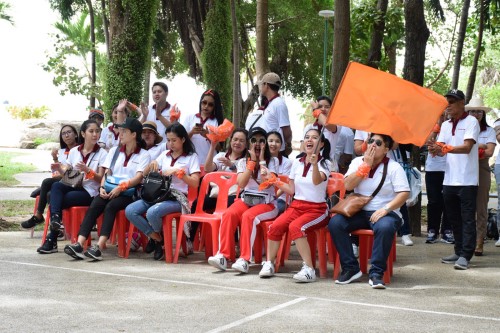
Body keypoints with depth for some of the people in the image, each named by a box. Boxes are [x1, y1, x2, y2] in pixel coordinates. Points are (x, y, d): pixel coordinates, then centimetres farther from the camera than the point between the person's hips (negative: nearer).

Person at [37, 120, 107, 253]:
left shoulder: (102, 153, 2)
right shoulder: (74, 151, 14)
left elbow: (100, 179, -4)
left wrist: (87, 171, -22)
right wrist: (60, 169, -7)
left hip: (90, 192, -4)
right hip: (73, 187, 4)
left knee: (55, 199, -25)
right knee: (56, 185, -30)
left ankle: (52, 240, -19)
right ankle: (55, 218, -38)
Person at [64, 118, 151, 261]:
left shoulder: (144, 155, 6)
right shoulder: (114, 151, 22)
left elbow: (139, 177, -8)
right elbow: (107, 172, 14)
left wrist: (121, 187, -21)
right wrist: (102, 187, -6)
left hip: (129, 194, -4)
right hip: (110, 191, 4)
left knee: (111, 206, -33)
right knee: (94, 207, -25)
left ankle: (98, 247, -44)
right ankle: (79, 245, -37)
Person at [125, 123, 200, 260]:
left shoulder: (191, 157, 6)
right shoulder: (165, 155, 19)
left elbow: (195, 183, -5)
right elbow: (144, 174, 22)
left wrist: (178, 172, -15)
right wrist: (152, 164, 2)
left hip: (177, 198, -6)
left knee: (152, 212, -35)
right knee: (130, 211, -20)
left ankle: (157, 236, -1)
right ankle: (156, 238, -4)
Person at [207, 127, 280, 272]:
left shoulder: (272, 161, 5)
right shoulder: (243, 161, 13)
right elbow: (241, 184, -5)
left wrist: (261, 160, -6)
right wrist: (252, 161, -5)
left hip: (266, 203, -3)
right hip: (246, 200, 3)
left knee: (248, 216, -35)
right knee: (229, 213, -30)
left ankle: (244, 259, -37)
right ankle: (222, 256, -33)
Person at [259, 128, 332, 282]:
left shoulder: (325, 163, -2)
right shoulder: (297, 163, 12)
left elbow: (317, 181, -25)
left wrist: (314, 164, -44)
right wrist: (276, 182, 3)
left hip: (317, 209, -4)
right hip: (297, 206, 5)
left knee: (295, 227, -34)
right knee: (275, 226, -23)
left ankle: (309, 269, -29)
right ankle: (269, 264, -8)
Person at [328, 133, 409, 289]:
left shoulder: (394, 167, -2)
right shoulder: (358, 162, 10)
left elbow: (404, 193, -11)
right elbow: (348, 185, -5)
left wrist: (385, 209, -24)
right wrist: (366, 165, -9)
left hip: (384, 213, -4)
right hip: (359, 211, 4)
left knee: (385, 227, -38)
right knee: (335, 223, -22)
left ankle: (376, 273, -28)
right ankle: (350, 268, -15)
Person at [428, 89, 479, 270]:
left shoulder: (471, 122, -5)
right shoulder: (445, 125, 14)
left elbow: (467, 147, -18)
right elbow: (442, 148, 5)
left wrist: (445, 148, -32)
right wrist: (435, 149, -20)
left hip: (467, 180, -6)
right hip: (449, 180, 6)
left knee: (467, 219, -4)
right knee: (454, 218, 11)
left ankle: (465, 256, -6)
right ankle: (459, 252, 20)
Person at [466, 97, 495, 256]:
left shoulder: (489, 131, 9)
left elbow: (489, 152, -2)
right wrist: (479, 146, -8)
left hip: (481, 170, 0)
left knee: (481, 208, -1)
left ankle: (479, 243, 0)